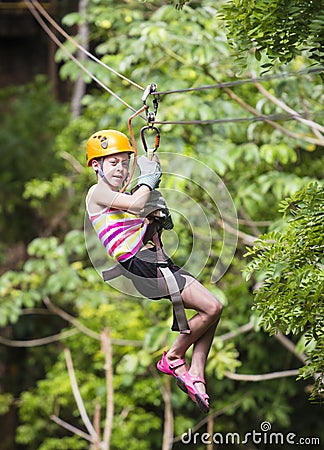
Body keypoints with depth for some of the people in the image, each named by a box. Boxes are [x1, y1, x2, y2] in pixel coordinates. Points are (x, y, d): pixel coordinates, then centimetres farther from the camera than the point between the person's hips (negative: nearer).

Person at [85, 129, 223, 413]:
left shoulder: (122, 197, 27)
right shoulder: (98, 192, -1)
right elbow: (136, 204, -17)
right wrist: (148, 179, -2)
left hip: (157, 261, 10)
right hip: (139, 264, -10)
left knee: (211, 310, 3)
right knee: (211, 308, -15)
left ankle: (196, 377, 3)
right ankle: (173, 358, 3)